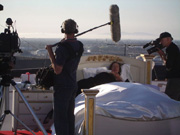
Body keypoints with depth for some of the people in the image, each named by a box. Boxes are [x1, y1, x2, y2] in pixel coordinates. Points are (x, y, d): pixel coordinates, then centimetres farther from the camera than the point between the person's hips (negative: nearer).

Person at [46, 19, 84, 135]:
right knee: (70, 114, 18)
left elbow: (57, 70, -19)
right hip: (73, 85, 8)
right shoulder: (79, 46, 3)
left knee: (60, 116, -3)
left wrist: (50, 53, -12)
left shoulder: (62, 48, -21)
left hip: (62, 87, -8)